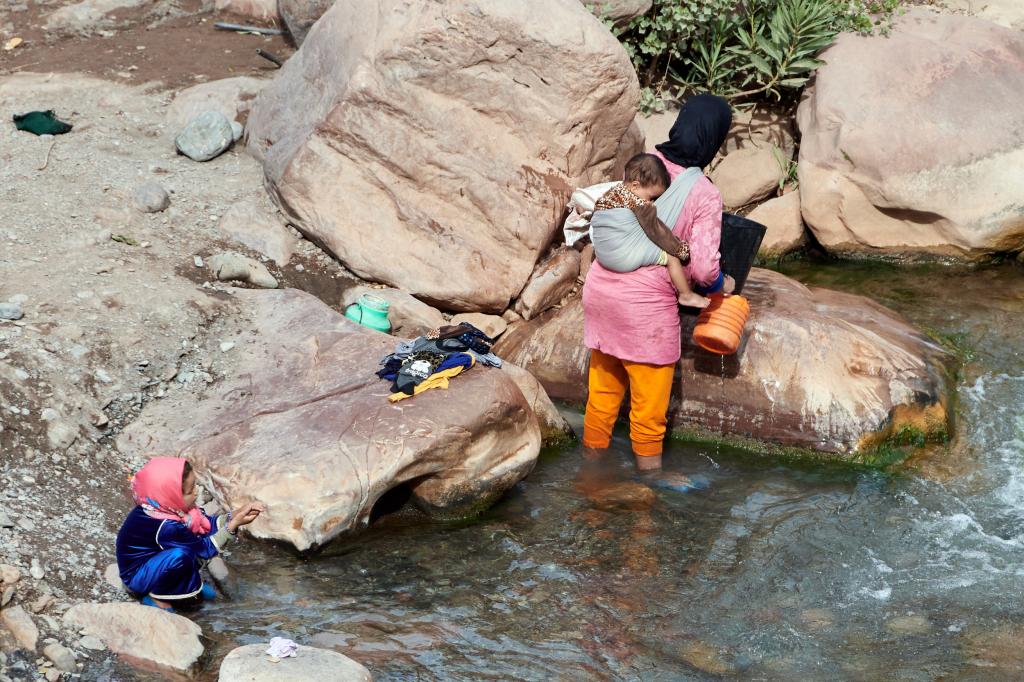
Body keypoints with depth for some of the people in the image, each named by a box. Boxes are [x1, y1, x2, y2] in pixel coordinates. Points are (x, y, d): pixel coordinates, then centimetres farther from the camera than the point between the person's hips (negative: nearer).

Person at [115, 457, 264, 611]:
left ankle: (189, 585, 8)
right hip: (136, 576, -9)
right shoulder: (167, 527, -36)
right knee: (181, 555, -34)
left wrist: (236, 515, -17)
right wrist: (234, 524, -24)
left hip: (153, 557, 9)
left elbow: (207, 524, -3)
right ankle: (156, 597, -10)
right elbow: (205, 550, -23)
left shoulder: (170, 506, -14)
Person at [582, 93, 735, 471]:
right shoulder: (705, 195, -14)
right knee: (649, 407, 11)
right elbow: (703, 268, -15)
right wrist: (722, 284, 6)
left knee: (603, 392, 21)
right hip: (645, 304, -6)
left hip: (601, 286, 6)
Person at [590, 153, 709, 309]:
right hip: (627, 258, -8)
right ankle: (686, 295, 11)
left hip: (602, 256, 8)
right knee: (672, 256, 4)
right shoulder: (638, 203, -13)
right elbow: (656, 230, -10)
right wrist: (682, 249, -1)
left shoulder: (609, 194, 10)